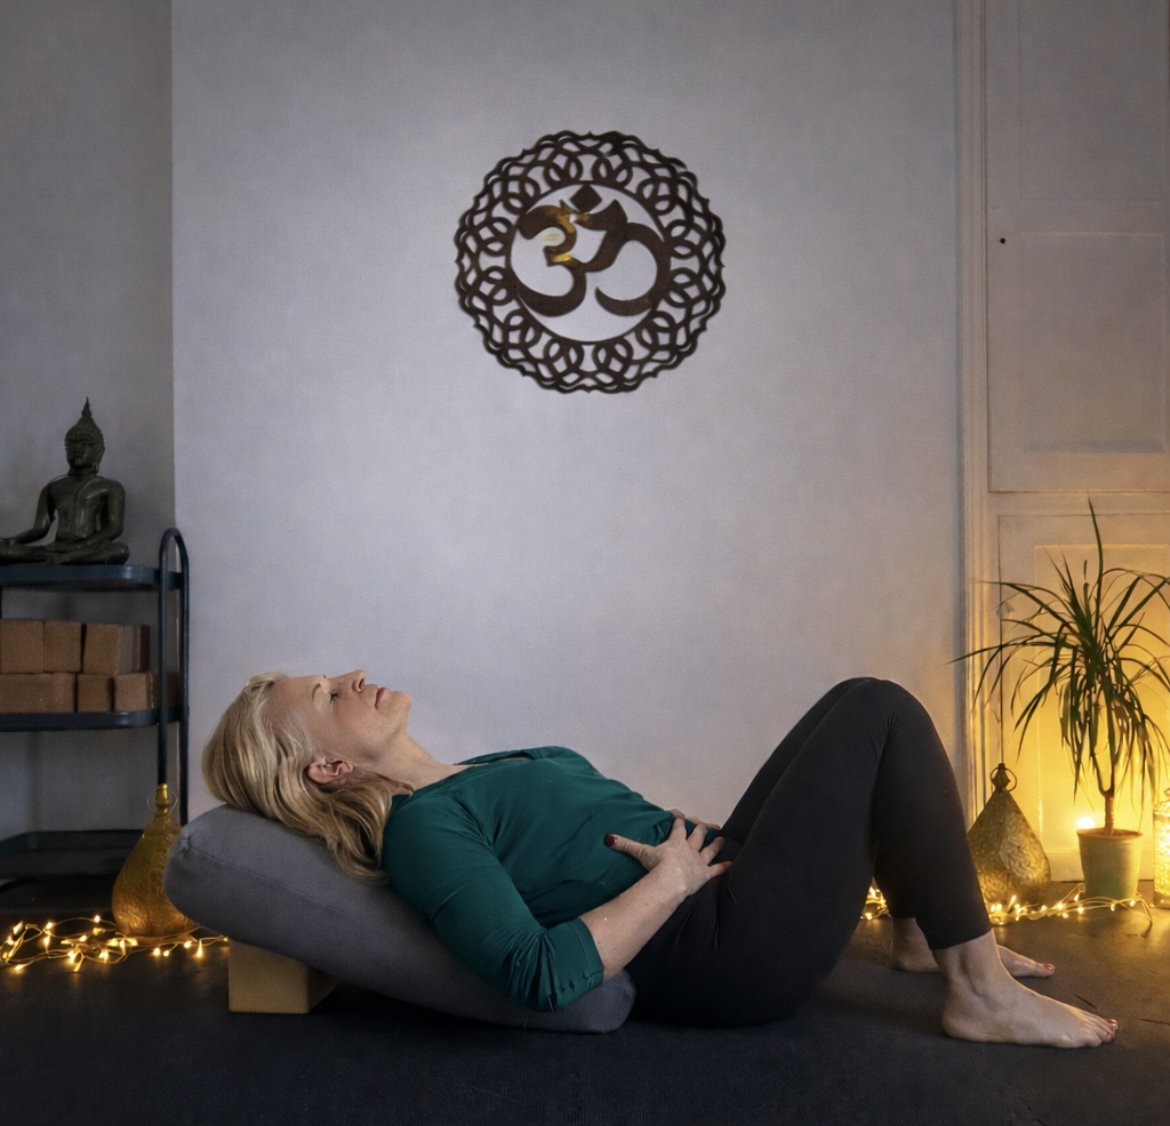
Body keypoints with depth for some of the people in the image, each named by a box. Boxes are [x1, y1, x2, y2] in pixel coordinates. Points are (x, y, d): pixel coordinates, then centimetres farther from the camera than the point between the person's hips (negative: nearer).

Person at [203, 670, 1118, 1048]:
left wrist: (687, 845, 4)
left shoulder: (456, 786, 12)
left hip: (717, 889, 9)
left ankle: (923, 931, 21)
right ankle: (982, 991, -4)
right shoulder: (418, 829, -17)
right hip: (731, 949, -9)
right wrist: (671, 882, -19)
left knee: (860, 705, 15)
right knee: (883, 714, -9)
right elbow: (543, 976, -28)